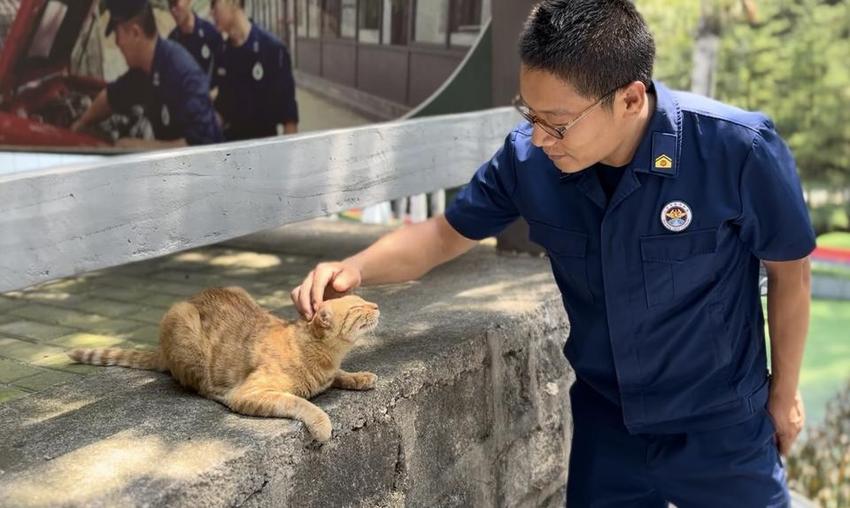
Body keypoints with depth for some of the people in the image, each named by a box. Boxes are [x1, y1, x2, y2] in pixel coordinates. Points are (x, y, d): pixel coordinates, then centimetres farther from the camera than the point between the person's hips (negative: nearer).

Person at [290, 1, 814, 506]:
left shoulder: (738, 150, -26)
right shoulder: (528, 158, -17)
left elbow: (789, 270, -9)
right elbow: (446, 233, -1)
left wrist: (784, 390, 3)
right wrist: (355, 268, -19)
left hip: (718, 425, -2)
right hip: (604, 420, 2)